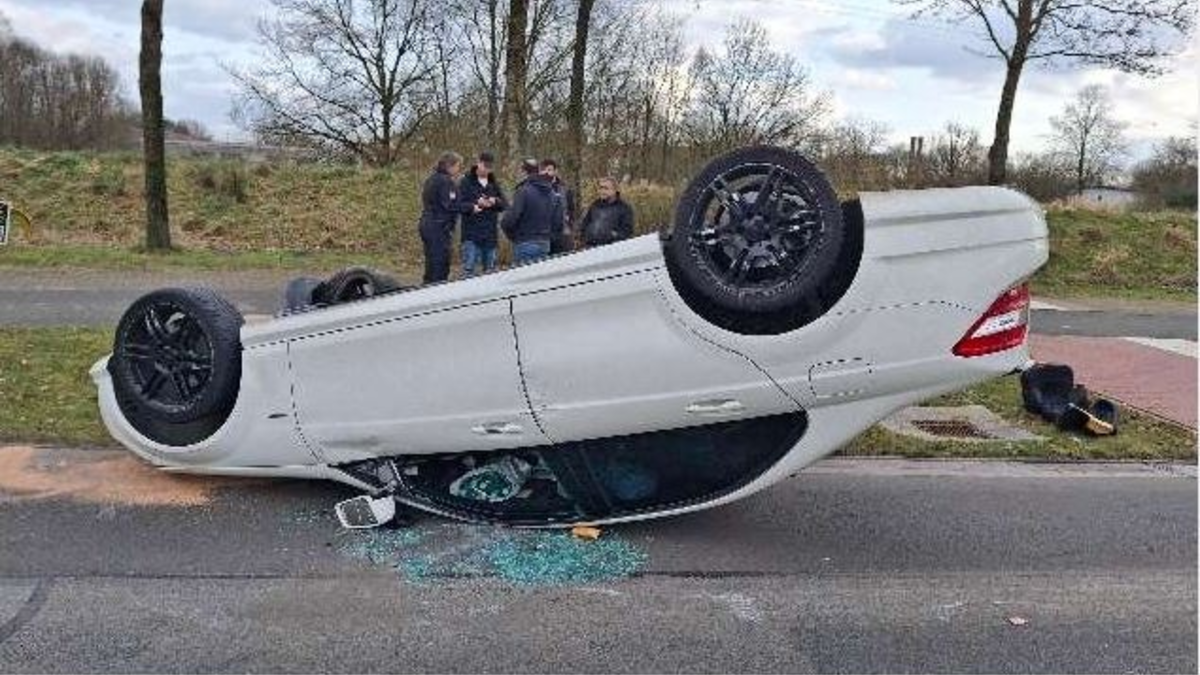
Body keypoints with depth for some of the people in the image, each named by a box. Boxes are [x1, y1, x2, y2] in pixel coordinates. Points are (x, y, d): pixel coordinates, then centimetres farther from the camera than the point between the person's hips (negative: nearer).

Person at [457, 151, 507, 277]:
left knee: (490, 270, 10)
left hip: (490, 234, 5)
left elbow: (505, 205, 8)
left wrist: (495, 201, -13)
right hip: (471, 234, -5)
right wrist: (476, 203, -21)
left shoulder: (494, 184, 13)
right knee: (468, 270, -7)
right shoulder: (466, 182, -1)